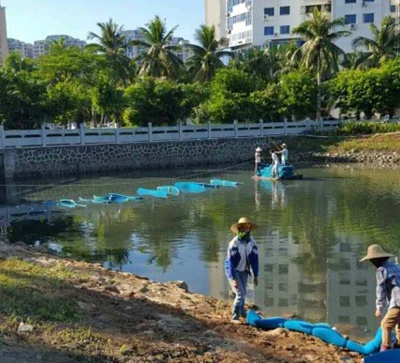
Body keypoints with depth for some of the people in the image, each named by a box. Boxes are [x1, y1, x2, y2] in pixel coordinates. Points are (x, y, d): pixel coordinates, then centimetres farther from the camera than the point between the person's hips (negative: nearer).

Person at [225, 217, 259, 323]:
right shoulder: (234, 243, -29)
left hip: (243, 271, 6)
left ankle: (241, 312, 45)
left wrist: (255, 275, -4)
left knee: (243, 292, 20)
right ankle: (235, 317, -1)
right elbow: (231, 262, -29)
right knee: (240, 294, -14)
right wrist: (234, 279, -32)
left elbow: (254, 259, -5)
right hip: (232, 271, -6)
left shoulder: (252, 242, -12)